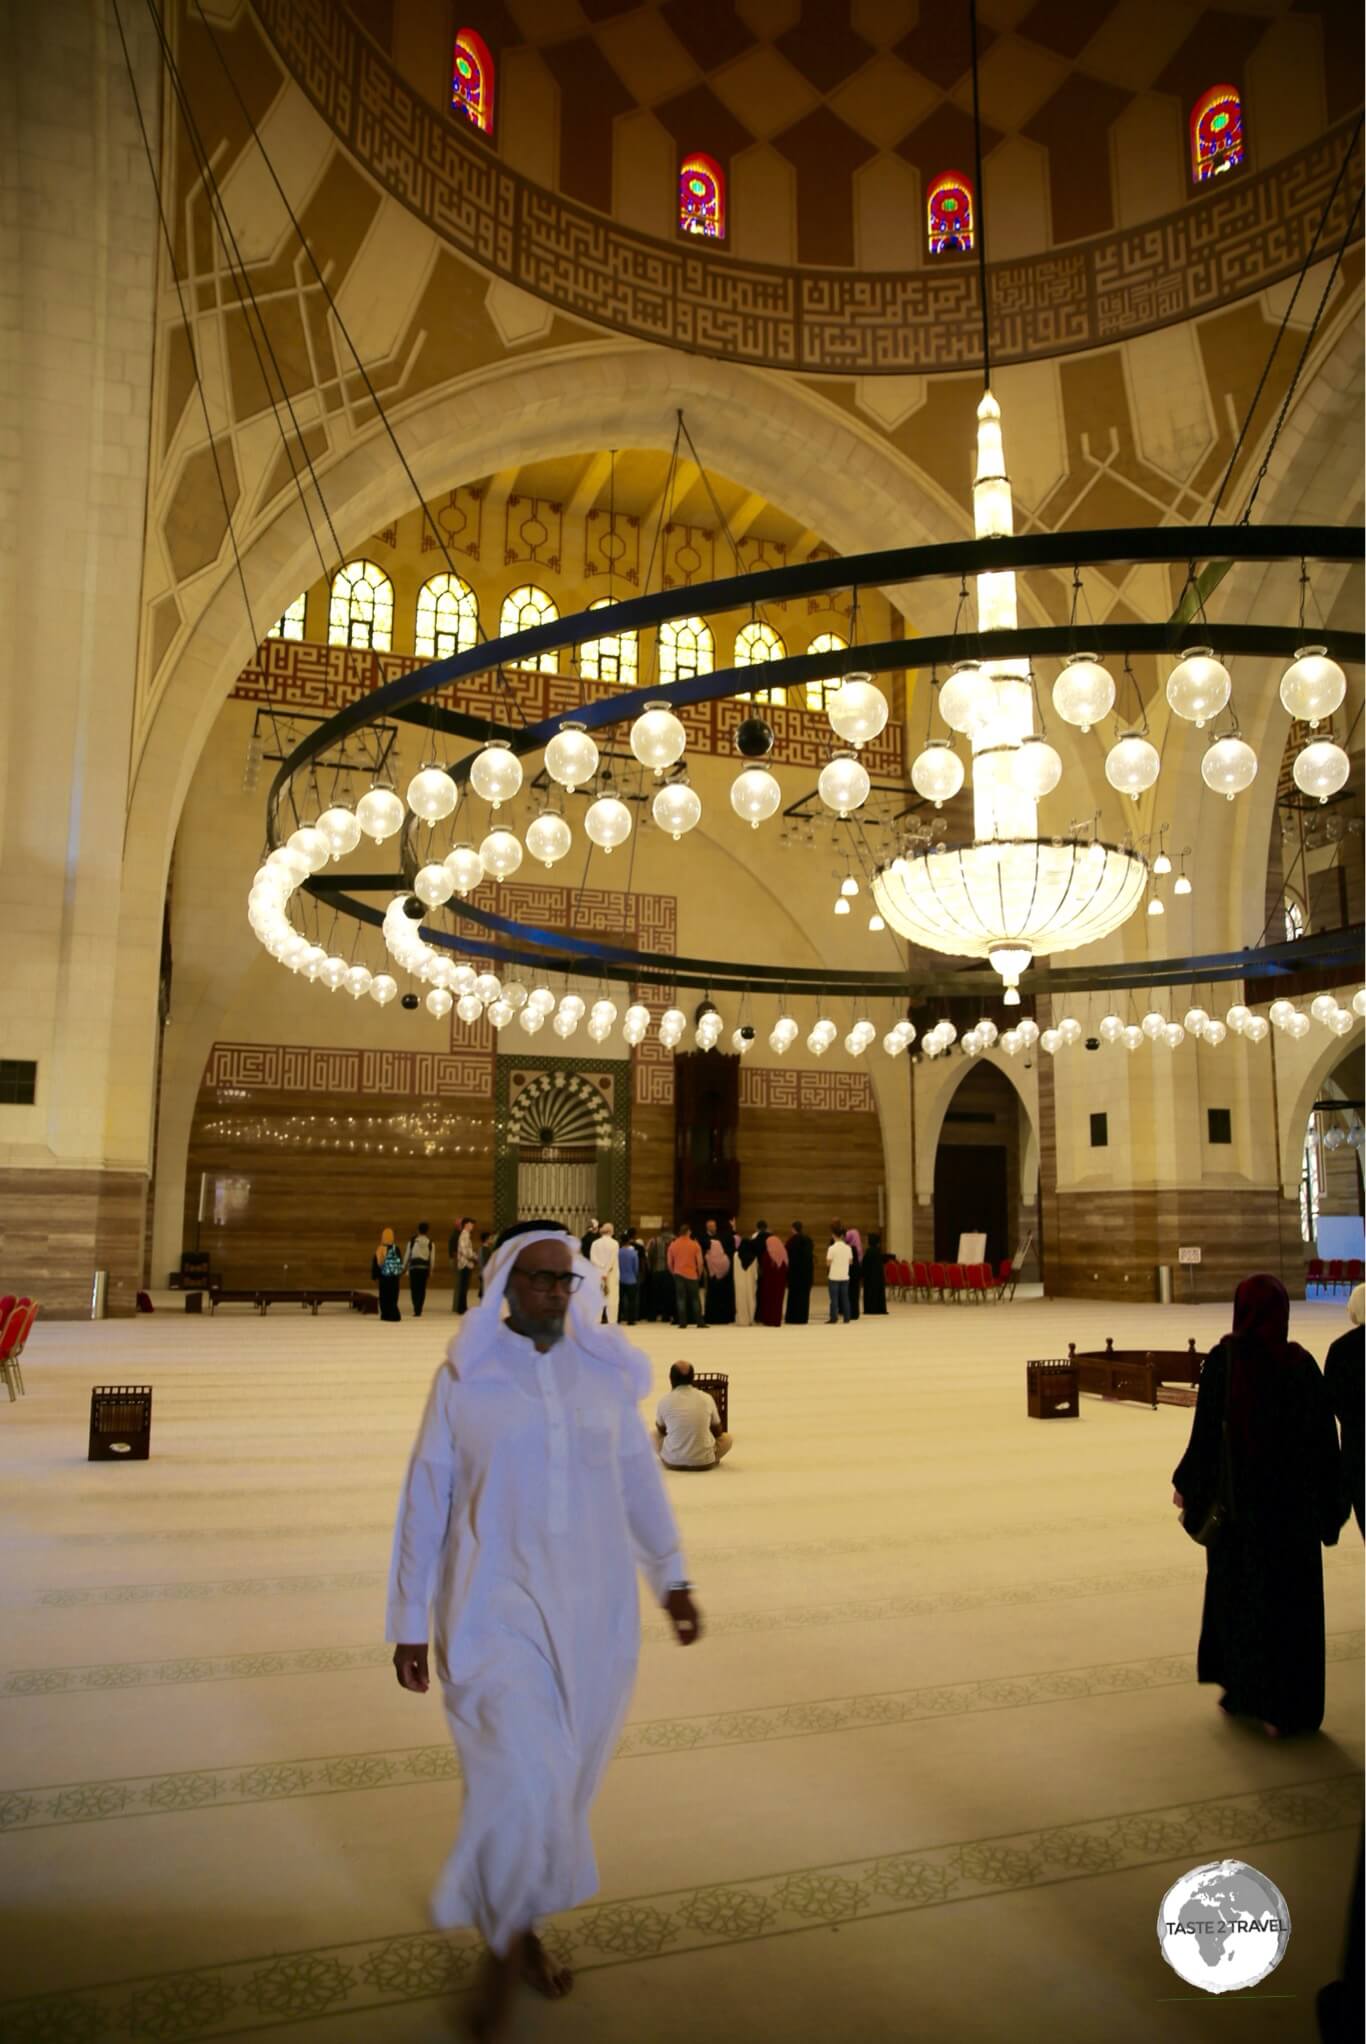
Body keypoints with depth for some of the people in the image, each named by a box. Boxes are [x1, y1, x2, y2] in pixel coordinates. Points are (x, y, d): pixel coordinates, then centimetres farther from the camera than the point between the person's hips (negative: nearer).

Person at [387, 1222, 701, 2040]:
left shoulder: (604, 1370, 0)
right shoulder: (464, 1378, -7)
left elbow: (639, 1477, 7)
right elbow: (425, 1499, -2)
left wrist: (671, 1577, 2)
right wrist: (410, 1623, 0)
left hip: (595, 1606, 3)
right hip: (497, 1604, -3)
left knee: (565, 1777, 13)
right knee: (525, 1778, -11)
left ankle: (522, 1922, 39)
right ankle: (507, 1945, 17)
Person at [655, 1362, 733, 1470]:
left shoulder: (664, 1401, -4)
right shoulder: (707, 1398, -2)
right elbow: (718, 1432, 12)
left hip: (672, 1462, 1)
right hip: (704, 1462, 0)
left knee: (654, 1434, 28)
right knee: (727, 1438, 27)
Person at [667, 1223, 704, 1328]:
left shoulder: (673, 1245, 2)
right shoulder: (694, 1245, -4)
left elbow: (669, 1263, 4)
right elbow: (700, 1262, -5)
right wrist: (699, 1274, 10)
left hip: (679, 1274, 1)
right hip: (692, 1275, -1)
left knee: (680, 1299, 3)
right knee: (695, 1299, 7)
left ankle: (682, 1323, -2)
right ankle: (699, 1322, 6)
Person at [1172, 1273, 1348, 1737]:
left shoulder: (1223, 1361, -13)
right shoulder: (1301, 1364, -7)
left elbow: (1206, 1433, -12)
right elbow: (1324, 1439, -3)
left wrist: (1186, 1486, 2)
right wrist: (1330, 1509, 7)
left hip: (1237, 1501, -1)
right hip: (1293, 1504, 1)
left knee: (1235, 1593, 16)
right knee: (1291, 1600, 11)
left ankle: (1242, 1692, 26)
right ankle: (1287, 1708, 15)